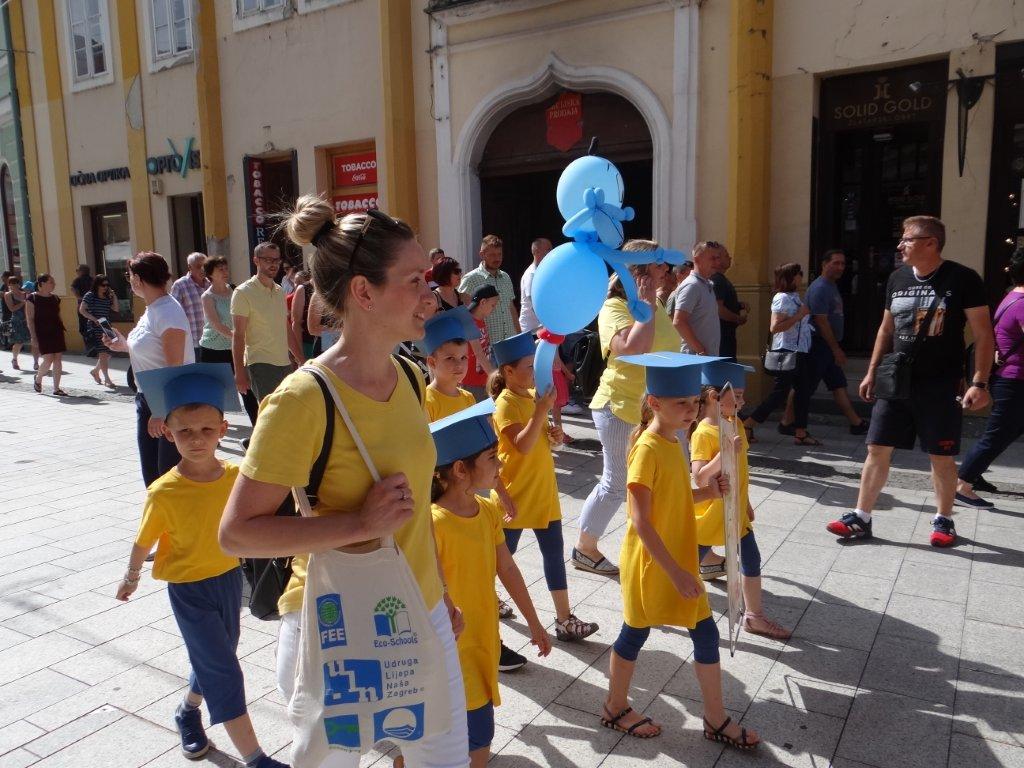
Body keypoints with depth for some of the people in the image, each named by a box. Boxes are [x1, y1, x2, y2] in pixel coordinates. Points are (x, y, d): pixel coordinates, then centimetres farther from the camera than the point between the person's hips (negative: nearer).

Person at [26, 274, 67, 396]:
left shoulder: (55, 298, 11)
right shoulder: (33, 298, -6)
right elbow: (30, 319, -8)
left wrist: (62, 330, 14)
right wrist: (33, 337, -13)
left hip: (56, 332, 6)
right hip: (42, 333, -6)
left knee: (58, 359, 1)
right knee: (48, 359, -12)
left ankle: (56, 388, 8)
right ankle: (38, 380, 17)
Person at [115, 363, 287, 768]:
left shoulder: (236, 476, -12)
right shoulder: (164, 493, -22)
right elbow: (143, 542, -6)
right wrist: (131, 577, 8)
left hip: (229, 577, 5)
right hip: (188, 589, -4)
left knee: (214, 659, 21)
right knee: (222, 669, -3)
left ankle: (188, 710, 50)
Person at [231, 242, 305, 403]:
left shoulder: (280, 291, 14)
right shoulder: (243, 292, -6)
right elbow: (238, 335, -10)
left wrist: (301, 359, 17)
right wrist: (239, 372, -15)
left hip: (285, 364, 7)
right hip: (261, 365, -7)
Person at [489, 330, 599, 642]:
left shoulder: (533, 395, 7)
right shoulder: (506, 403, -18)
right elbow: (523, 445, -29)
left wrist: (553, 435, -2)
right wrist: (542, 410, -34)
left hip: (543, 490, 7)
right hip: (516, 494, -7)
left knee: (554, 552, 9)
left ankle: (564, 618, 17)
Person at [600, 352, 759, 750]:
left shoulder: (672, 442, 3)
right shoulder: (648, 450, -23)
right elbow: (641, 522, -25)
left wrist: (708, 492, -3)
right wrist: (675, 572, -24)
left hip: (678, 560, 8)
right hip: (650, 564, -8)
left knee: (706, 635, 13)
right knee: (634, 635, 11)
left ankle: (716, 719, 30)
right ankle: (615, 709, 34)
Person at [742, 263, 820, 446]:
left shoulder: (795, 297, 14)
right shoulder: (782, 298, -14)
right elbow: (774, 327, -23)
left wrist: (805, 315, 9)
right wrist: (799, 316, -19)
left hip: (799, 352, 9)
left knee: (803, 391, 8)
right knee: (779, 393, -6)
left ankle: (801, 433, 14)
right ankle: (747, 425, 2)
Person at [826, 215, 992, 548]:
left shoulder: (962, 279, -8)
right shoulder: (897, 278, 7)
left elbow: (983, 334, -8)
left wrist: (979, 383, -14)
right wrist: (872, 372, 14)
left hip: (940, 385, -4)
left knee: (941, 456, 7)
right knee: (878, 449, 4)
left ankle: (943, 520, 26)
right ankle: (861, 518, 12)